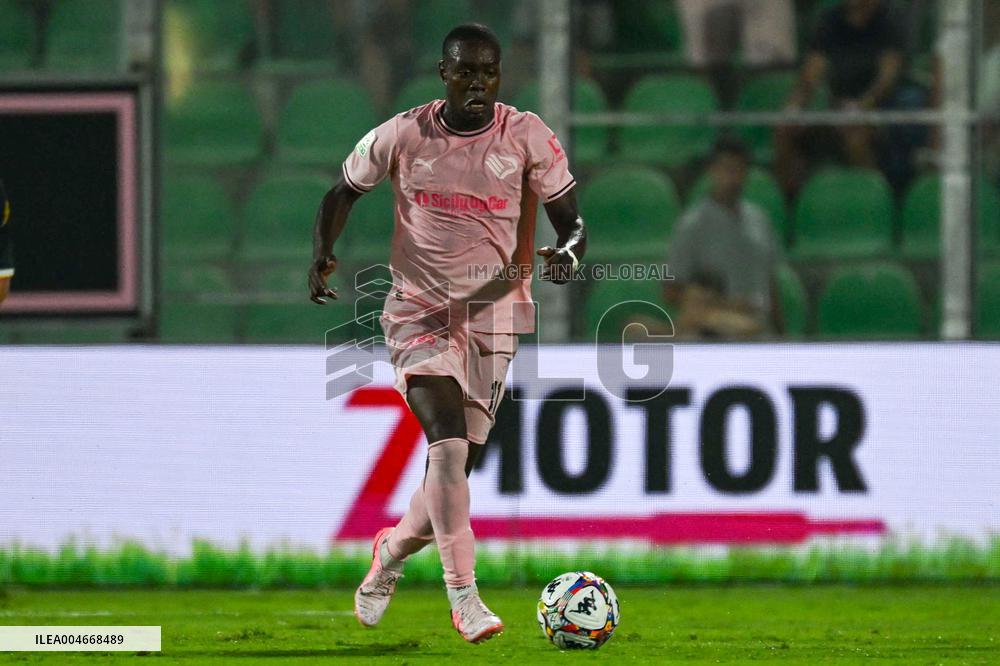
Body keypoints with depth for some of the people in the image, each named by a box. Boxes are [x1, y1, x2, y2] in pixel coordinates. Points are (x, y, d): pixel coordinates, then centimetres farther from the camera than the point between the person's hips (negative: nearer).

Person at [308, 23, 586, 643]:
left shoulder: (529, 138, -2)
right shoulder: (403, 136, -2)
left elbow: (573, 221, 2)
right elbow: (344, 191, 14)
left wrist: (568, 253, -22)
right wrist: (323, 253, -4)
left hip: (492, 317, 2)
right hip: (420, 312, -2)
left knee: (456, 465, 6)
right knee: (449, 444, -22)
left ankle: (394, 548, 37)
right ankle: (464, 596, -21)